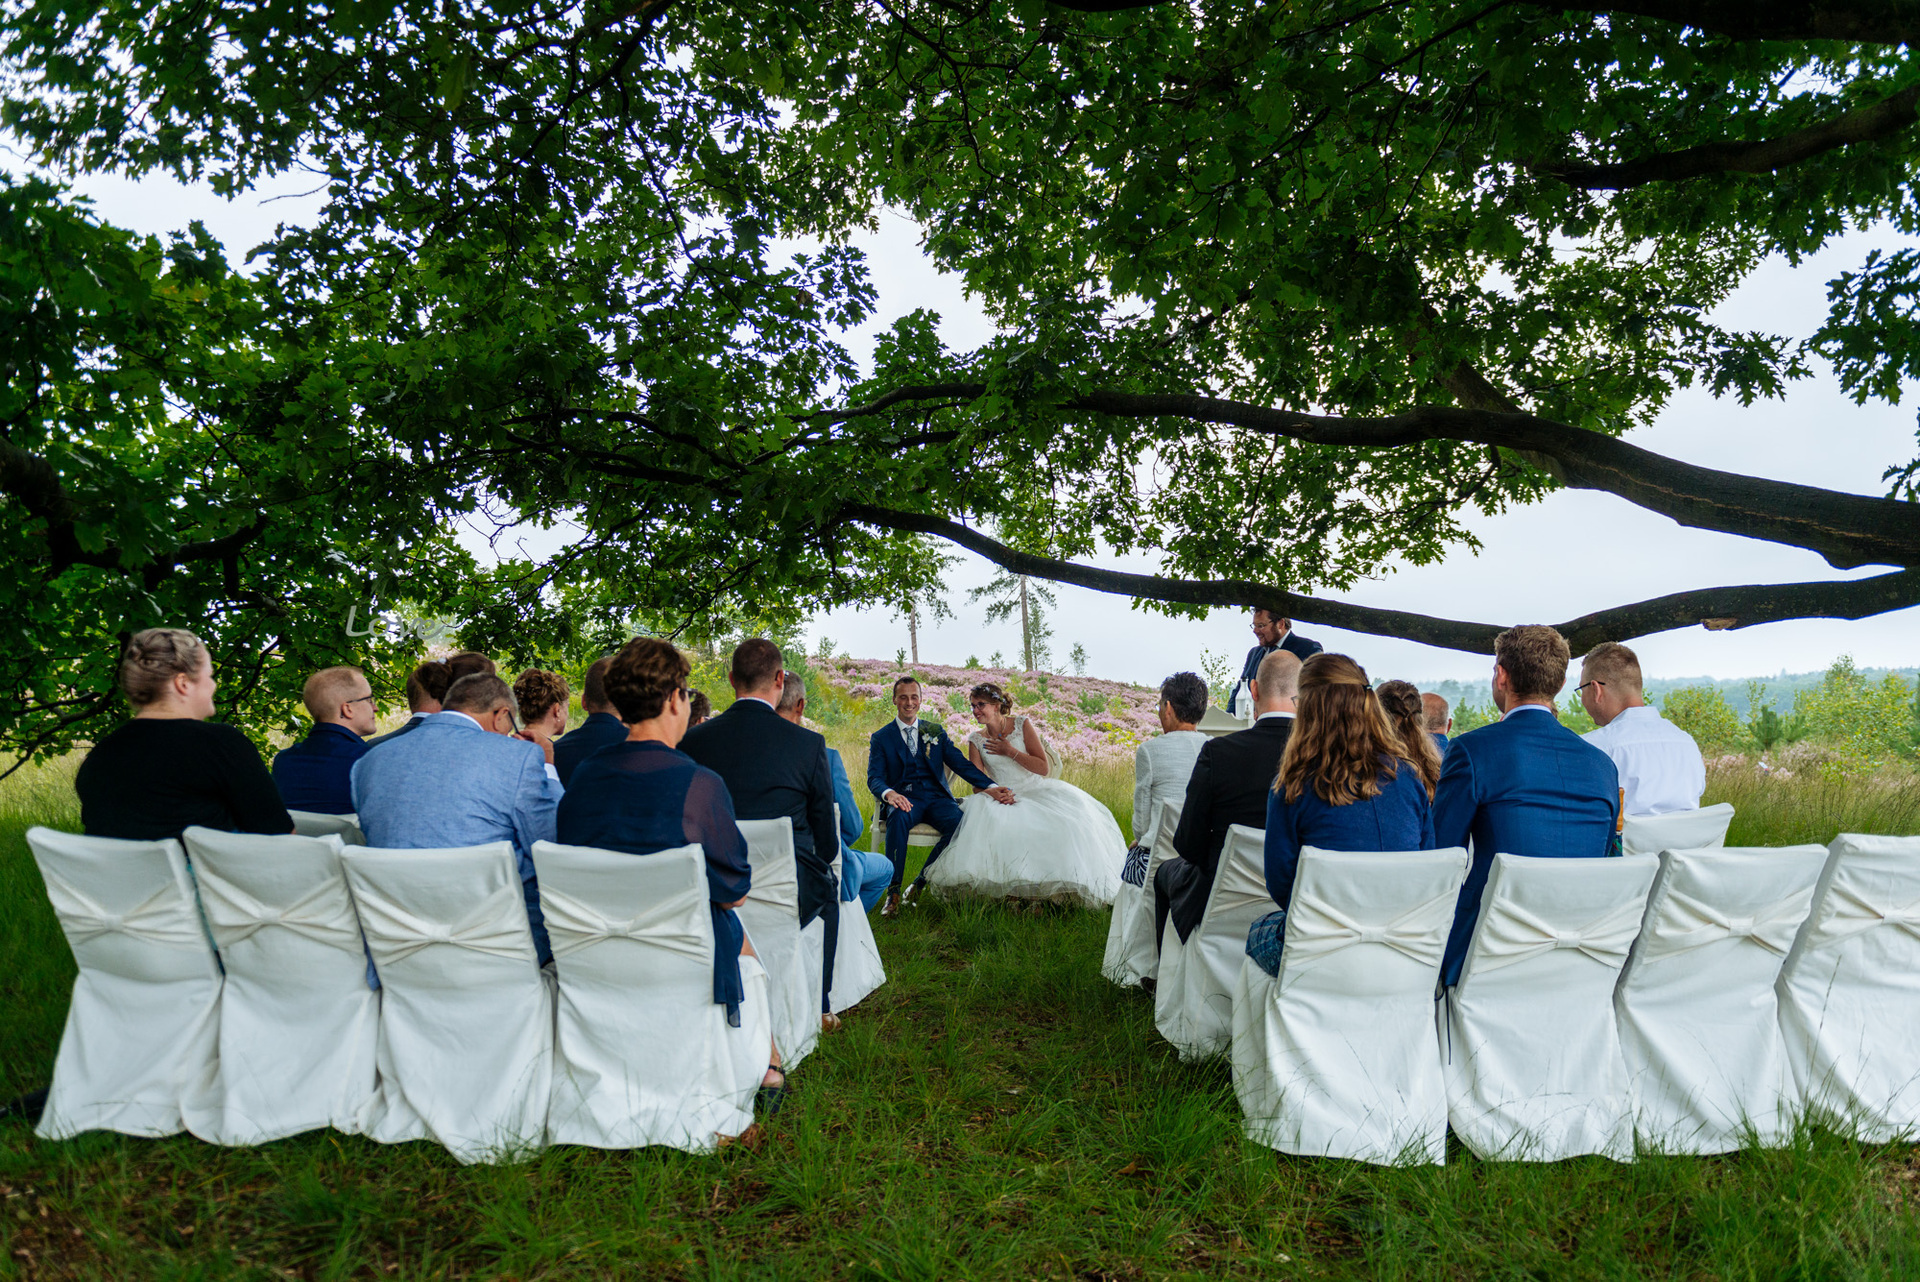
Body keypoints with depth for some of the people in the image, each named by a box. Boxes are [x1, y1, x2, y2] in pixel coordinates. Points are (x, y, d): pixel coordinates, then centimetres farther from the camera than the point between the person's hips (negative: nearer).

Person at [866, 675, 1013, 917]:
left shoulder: (936, 731, 18)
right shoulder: (881, 738, 10)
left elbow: (960, 763, 8)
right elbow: (874, 777, -3)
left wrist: (991, 786, -9)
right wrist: (889, 794, -28)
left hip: (936, 797, 2)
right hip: (904, 798, -2)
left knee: (959, 823, -31)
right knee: (898, 818, -38)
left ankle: (921, 883, -15)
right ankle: (893, 891, -32)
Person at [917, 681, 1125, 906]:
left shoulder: (1022, 725, 1)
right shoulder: (976, 740, 7)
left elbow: (1044, 768, -4)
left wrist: (1010, 751, -10)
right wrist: (993, 792, -21)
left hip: (1036, 792, -1)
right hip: (1001, 797, 1)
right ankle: (1014, 890, -25)